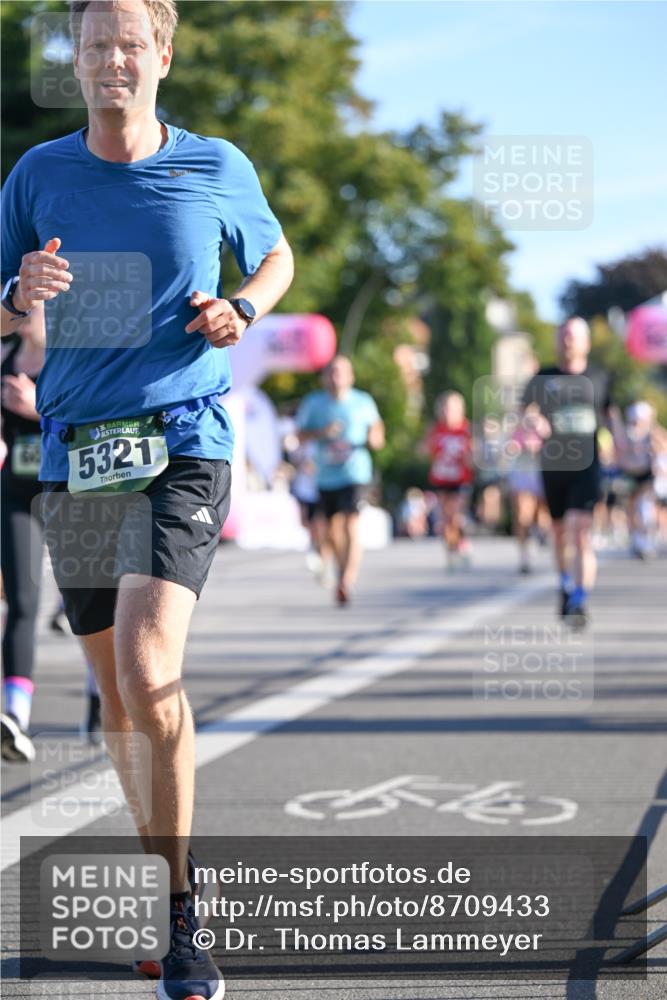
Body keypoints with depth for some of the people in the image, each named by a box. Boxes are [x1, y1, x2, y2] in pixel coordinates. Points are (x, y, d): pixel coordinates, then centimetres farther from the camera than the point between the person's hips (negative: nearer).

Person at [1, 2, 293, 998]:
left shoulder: (218, 168, 3)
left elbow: (276, 256, 21)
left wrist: (242, 308, 0)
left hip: (181, 448, -3)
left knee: (148, 674, -20)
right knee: (113, 687, 11)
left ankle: (180, 915, -11)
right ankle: (160, 866, 31)